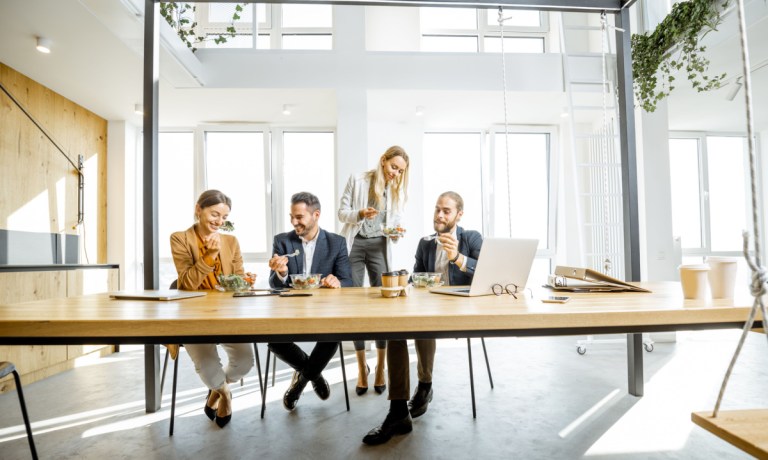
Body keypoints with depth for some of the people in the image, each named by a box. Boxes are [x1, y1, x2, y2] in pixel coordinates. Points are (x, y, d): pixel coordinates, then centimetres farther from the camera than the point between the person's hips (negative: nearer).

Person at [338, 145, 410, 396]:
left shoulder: (397, 190, 9)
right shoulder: (357, 180, -1)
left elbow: (395, 221, 13)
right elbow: (342, 212, -2)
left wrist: (396, 233, -9)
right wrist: (359, 214, -21)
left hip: (379, 247, 2)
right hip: (354, 245, -2)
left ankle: (380, 367, 9)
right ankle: (362, 367, 14)